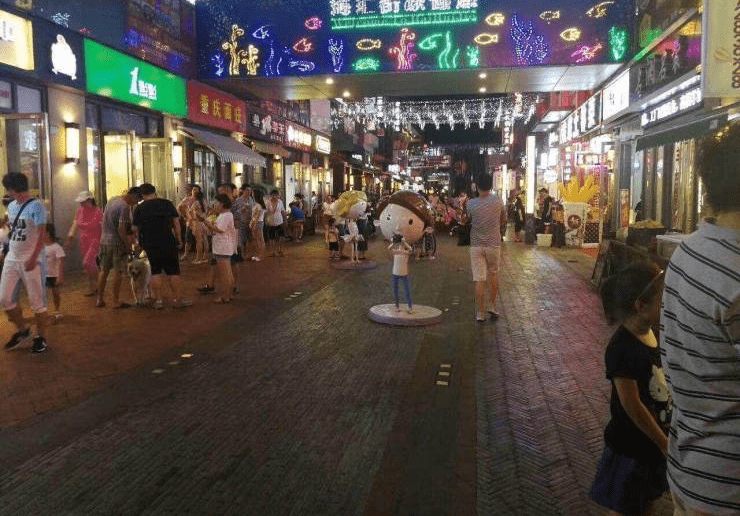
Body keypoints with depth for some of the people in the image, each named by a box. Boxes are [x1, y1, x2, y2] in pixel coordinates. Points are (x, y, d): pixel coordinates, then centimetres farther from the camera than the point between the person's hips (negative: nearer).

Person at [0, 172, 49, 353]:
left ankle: (41, 337, 16)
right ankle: (22, 329, 26)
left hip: (30, 261, -7)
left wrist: (33, 258, -22)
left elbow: (41, 234, -16)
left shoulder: (36, 206, -11)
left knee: (37, 302, 2)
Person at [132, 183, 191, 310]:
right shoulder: (167, 204, 1)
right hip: (168, 242, -1)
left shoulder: (139, 208, 1)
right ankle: (177, 299, 7)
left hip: (150, 244, 1)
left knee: (155, 271, 10)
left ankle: (158, 300, 10)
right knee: (173, 270, 4)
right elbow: (176, 222, 1)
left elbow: (135, 228, 2)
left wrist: (140, 242, 16)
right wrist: (179, 239, 8)